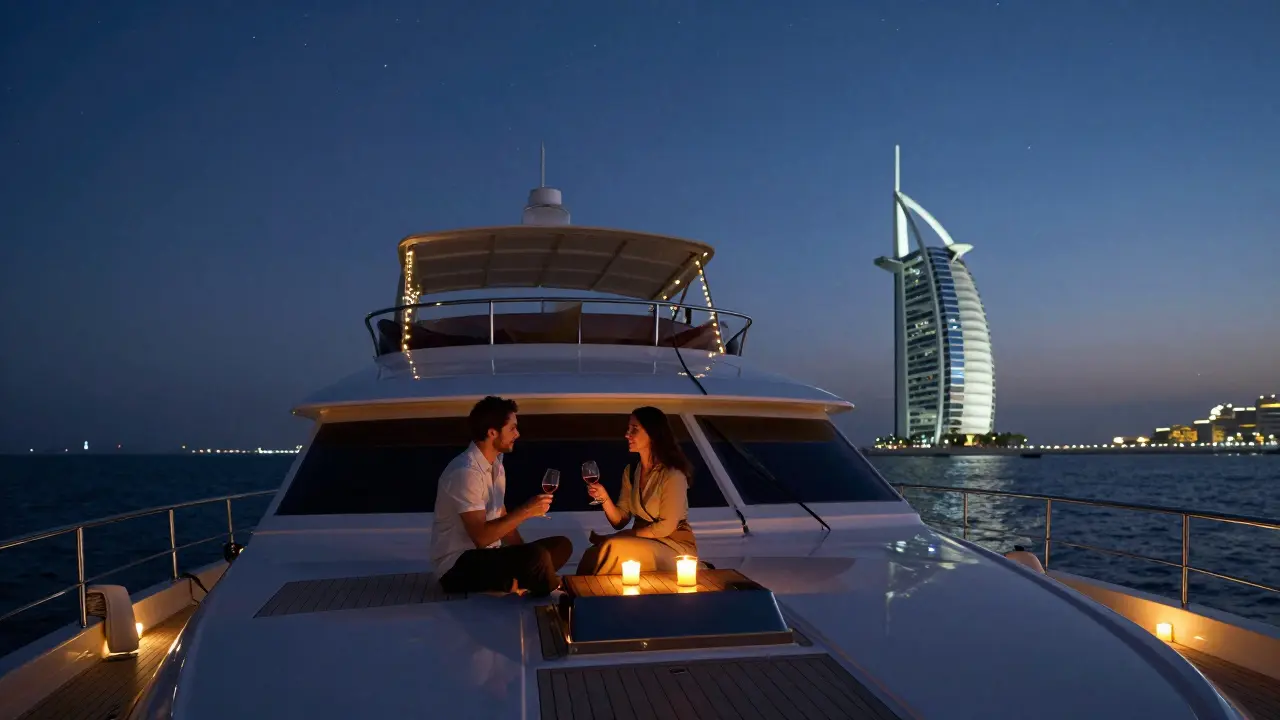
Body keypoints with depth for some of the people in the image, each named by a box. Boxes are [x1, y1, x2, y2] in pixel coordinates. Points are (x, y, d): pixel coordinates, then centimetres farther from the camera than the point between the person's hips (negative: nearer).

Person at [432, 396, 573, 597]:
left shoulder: (495, 464, 9)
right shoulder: (465, 472, -22)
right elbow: (481, 536, -26)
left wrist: (523, 555, -1)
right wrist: (526, 511, -22)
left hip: (488, 554, 10)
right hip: (458, 565, -10)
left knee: (561, 545, 2)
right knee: (537, 556, -30)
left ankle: (510, 584, -12)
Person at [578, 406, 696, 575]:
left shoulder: (672, 475, -17)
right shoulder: (631, 471, 4)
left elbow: (666, 526, -16)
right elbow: (620, 522, 3)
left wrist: (626, 535, -16)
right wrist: (604, 498, -14)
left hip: (675, 546, -5)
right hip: (644, 541, 5)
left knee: (614, 549, -28)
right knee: (594, 553, -24)